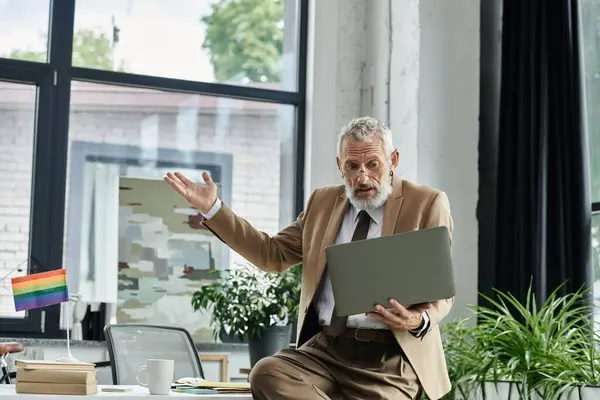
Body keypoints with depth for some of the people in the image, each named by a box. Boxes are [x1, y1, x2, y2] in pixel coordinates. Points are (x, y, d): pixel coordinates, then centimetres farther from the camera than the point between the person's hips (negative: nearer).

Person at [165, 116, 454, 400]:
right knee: (267, 373, -25)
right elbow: (273, 254, 21)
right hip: (324, 347, 5)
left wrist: (419, 320, -22)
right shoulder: (323, 202, 16)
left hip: (389, 358, -5)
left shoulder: (428, 204, 2)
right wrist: (212, 209, 15)